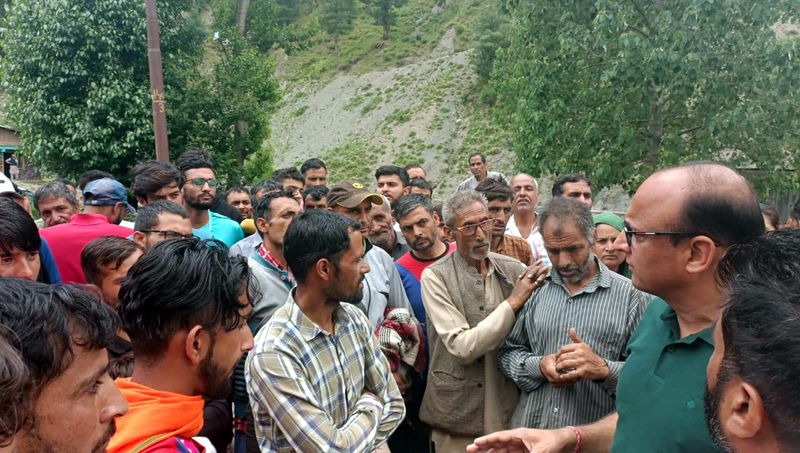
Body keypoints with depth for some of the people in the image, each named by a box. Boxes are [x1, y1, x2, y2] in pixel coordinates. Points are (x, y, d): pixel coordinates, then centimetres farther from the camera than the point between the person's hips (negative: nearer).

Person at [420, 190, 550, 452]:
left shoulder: (513, 269, 0)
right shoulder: (435, 277, -10)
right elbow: (462, 347, -17)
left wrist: (539, 281, -13)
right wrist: (513, 301, -17)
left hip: (510, 409, 3)